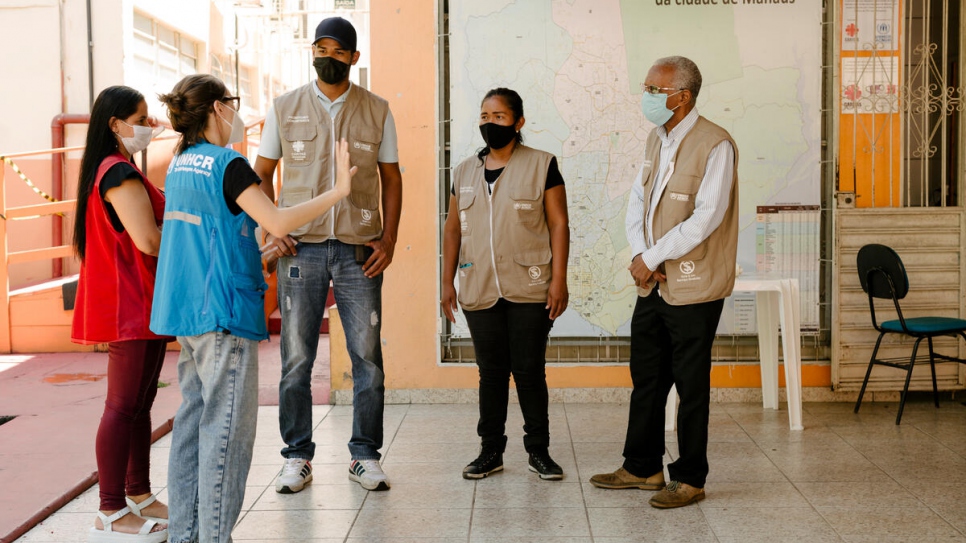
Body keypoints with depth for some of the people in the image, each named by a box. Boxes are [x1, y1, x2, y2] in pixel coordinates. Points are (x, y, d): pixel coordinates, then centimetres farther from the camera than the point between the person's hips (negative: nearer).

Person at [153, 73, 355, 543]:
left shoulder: (180, 164, 13)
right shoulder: (228, 164, -13)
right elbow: (278, 222, -19)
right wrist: (339, 190, -12)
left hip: (188, 309, 9)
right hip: (223, 311, -9)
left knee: (192, 420, 12)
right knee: (226, 428, -4)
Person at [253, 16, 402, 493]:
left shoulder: (376, 110, 9)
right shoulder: (285, 109, 8)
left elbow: (391, 177, 11)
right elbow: (261, 174, 12)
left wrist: (388, 239, 0)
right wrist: (272, 229, -3)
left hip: (359, 249, 0)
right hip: (301, 248, 0)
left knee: (367, 356, 2)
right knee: (296, 359, 2)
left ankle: (365, 456, 14)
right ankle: (297, 457, 13)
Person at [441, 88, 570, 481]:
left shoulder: (542, 165, 0)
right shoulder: (465, 171, 12)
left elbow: (559, 224, -3)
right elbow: (453, 228, 14)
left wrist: (559, 279, -9)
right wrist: (447, 282, 9)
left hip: (529, 290, -3)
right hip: (480, 292, 3)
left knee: (530, 371, 1)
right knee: (491, 372, 9)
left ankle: (538, 451, 14)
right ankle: (491, 450, 18)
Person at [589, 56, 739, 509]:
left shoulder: (715, 144, -14)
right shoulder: (656, 139, 11)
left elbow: (707, 217, -20)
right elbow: (637, 200, 11)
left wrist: (653, 258, -16)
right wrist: (640, 254, -6)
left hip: (692, 287, -8)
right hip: (653, 283, 8)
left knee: (691, 385, 3)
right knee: (646, 378, 15)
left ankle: (689, 479, 16)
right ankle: (643, 467, 29)